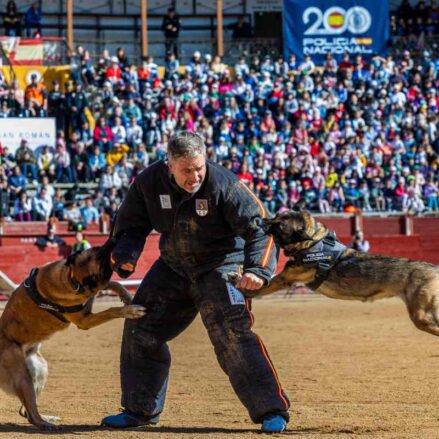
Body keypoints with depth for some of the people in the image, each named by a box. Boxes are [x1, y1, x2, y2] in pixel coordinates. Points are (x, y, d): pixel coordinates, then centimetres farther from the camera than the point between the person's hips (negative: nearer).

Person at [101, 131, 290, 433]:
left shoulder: (223, 184, -25)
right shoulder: (149, 183, -12)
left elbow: (259, 227, -22)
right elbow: (131, 226, 1)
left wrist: (257, 270, -37)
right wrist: (125, 256, -19)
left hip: (221, 266, -5)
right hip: (174, 267, 6)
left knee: (231, 334, -21)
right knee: (141, 329, 9)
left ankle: (271, 410, -15)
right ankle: (140, 409, 26)